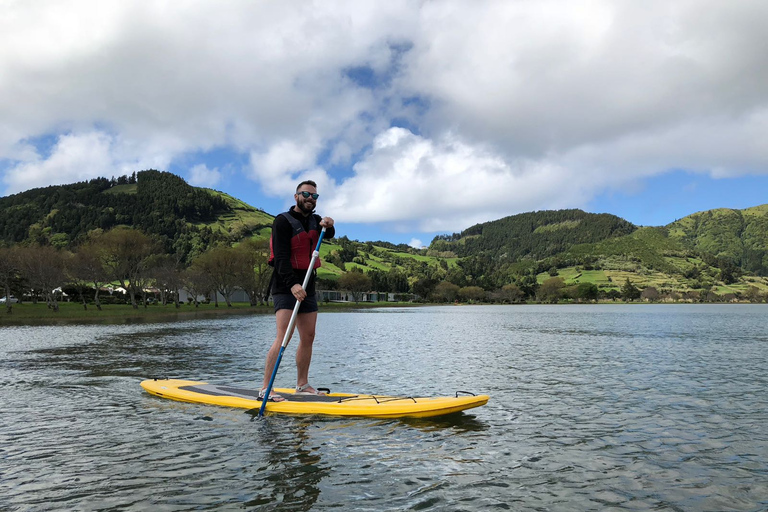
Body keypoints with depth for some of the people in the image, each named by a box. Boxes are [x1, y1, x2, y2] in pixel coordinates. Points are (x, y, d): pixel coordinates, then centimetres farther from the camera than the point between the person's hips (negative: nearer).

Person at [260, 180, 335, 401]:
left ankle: (302, 384, 21)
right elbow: (281, 256, -19)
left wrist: (328, 225, -23)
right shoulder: (283, 221, -9)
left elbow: (329, 235, 0)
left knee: (308, 338, 9)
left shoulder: (314, 220, 15)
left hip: (307, 287, 7)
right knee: (283, 337, -17)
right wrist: (292, 284, -31)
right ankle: (265, 389, -13)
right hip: (285, 287, -7)